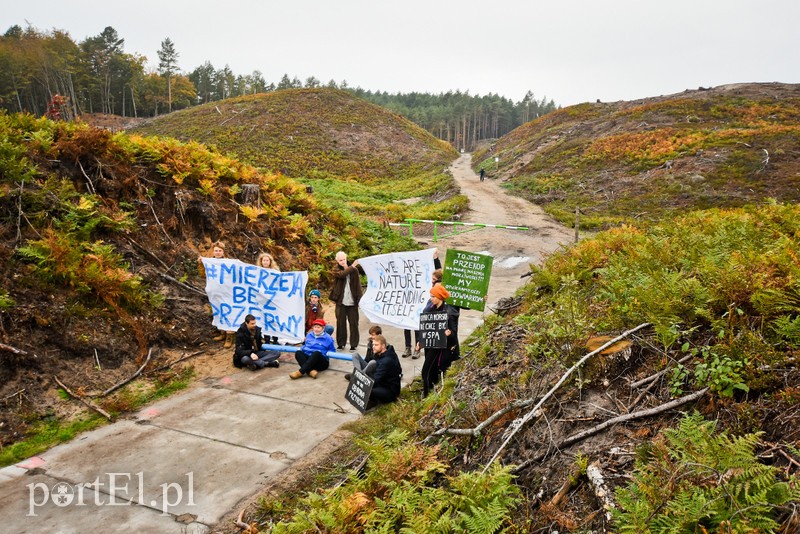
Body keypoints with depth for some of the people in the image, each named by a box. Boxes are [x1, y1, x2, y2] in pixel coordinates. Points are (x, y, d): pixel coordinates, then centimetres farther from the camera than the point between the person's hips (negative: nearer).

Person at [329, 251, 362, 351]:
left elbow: (358, 285, 2)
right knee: (340, 323, 6)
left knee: (354, 323, 2)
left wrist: (359, 299, -4)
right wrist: (351, 267, -24)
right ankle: (341, 344, 17)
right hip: (341, 301, 0)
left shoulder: (354, 269, 2)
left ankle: (354, 344, 11)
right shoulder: (336, 269, 3)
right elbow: (341, 274, -20)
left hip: (352, 301, 0)